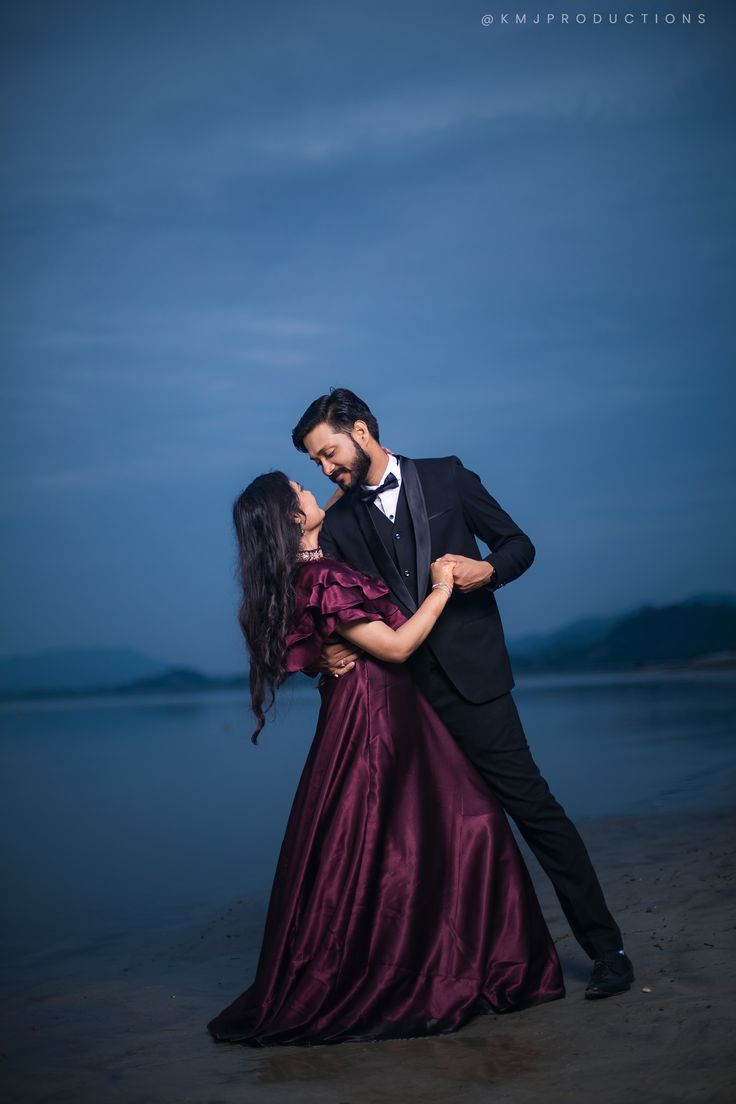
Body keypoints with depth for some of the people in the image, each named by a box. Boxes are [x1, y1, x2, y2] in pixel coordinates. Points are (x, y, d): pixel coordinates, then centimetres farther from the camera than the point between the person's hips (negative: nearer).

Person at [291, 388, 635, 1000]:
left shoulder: (445, 476, 5)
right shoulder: (338, 523, 11)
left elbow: (518, 544, 8)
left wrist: (487, 570, -12)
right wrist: (329, 650, -10)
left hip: (469, 679, -3)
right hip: (401, 692, 3)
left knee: (533, 806, -5)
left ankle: (605, 946, 6)